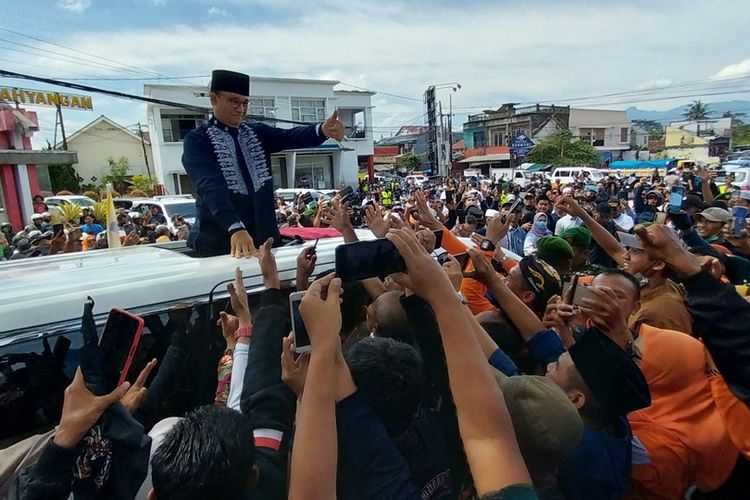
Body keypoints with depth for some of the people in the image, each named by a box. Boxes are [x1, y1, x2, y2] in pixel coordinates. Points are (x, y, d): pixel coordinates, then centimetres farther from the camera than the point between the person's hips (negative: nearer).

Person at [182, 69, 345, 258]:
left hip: (265, 237, 4)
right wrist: (236, 229, -36)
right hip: (219, 242, -4)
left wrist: (322, 130, -29)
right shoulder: (197, 140, -5)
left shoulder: (257, 133, 10)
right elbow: (211, 187, -21)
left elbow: (290, 137, -8)